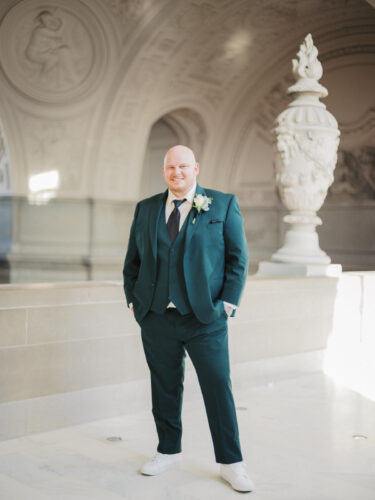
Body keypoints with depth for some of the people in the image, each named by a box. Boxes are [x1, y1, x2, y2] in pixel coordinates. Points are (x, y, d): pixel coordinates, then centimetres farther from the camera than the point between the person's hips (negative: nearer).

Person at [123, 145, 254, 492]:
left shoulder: (223, 204, 2)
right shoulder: (145, 209, 11)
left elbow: (238, 257, 1)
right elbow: (132, 260, 16)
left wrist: (228, 303, -7)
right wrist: (133, 300, 6)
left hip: (205, 319, -3)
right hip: (156, 318, 3)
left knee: (219, 389, 0)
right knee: (164, 388, 12)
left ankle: (231, 464, 14)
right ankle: (168, 452, 29)